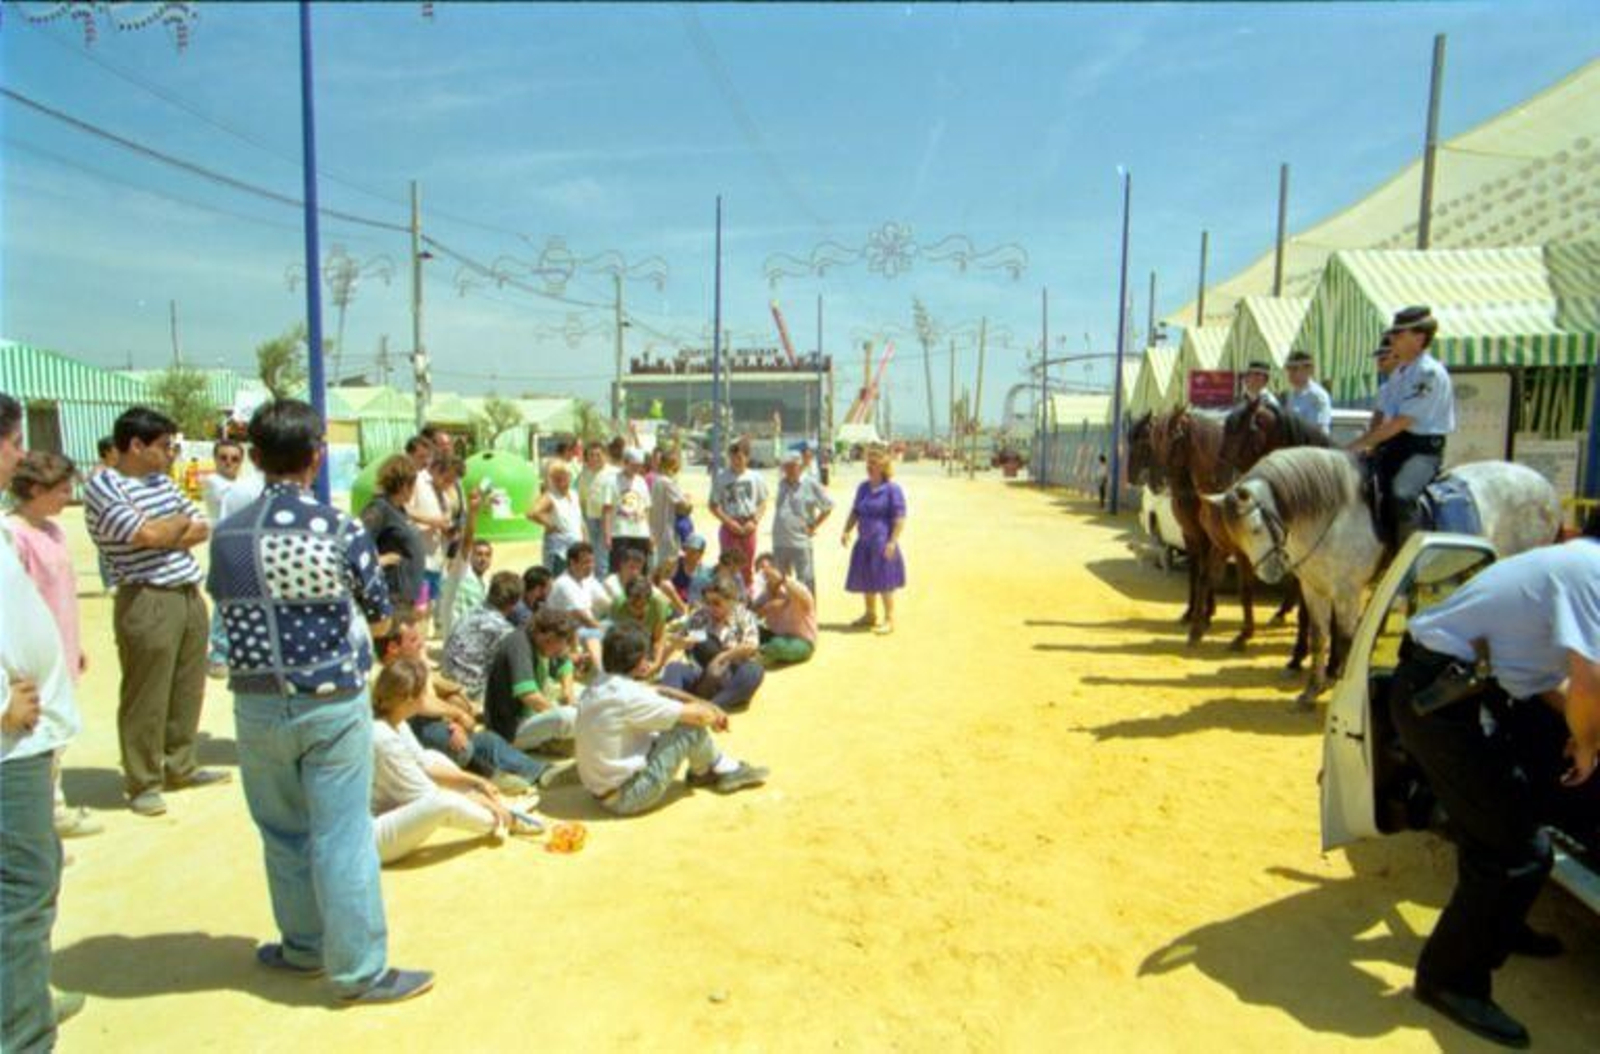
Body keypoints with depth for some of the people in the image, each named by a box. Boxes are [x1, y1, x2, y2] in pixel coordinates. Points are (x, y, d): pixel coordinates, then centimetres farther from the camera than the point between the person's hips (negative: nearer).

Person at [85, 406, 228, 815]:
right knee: (146, 698, 1)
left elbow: (202, 529, 11)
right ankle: (143, 783, 13)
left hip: (190, 595, 7)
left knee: (189, 690, 15)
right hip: (147, 602, -7)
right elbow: (147, 534, -21)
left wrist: (164, 536, -7)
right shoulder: (104, 487, -9)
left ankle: (182, 765, 29)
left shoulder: (162, 481, 14)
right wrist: (180, 522, -1)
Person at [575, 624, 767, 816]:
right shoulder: (627, 696, -25)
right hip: (626, 796, -9)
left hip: (603, 788, 9)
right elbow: (698, 715, -17)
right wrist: (714, 718, 5)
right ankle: (725, 770, 16)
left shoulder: (599, 687, 2)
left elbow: (658, 692, 12)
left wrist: (704, 703, 6)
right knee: (691, 727, -9)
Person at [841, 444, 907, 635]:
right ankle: (870, 615, 33)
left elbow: (899, 518, -12)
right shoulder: (863, 487, 11)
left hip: (882, 543, -7)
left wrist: (892, 542, -17)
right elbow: (855, 512, 19)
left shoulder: (892, 489, -11)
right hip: (864, 542, 7)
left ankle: (889, 620, 12)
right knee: (865, 580, 15)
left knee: (885, 583, 0)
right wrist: (847, 530, 6)